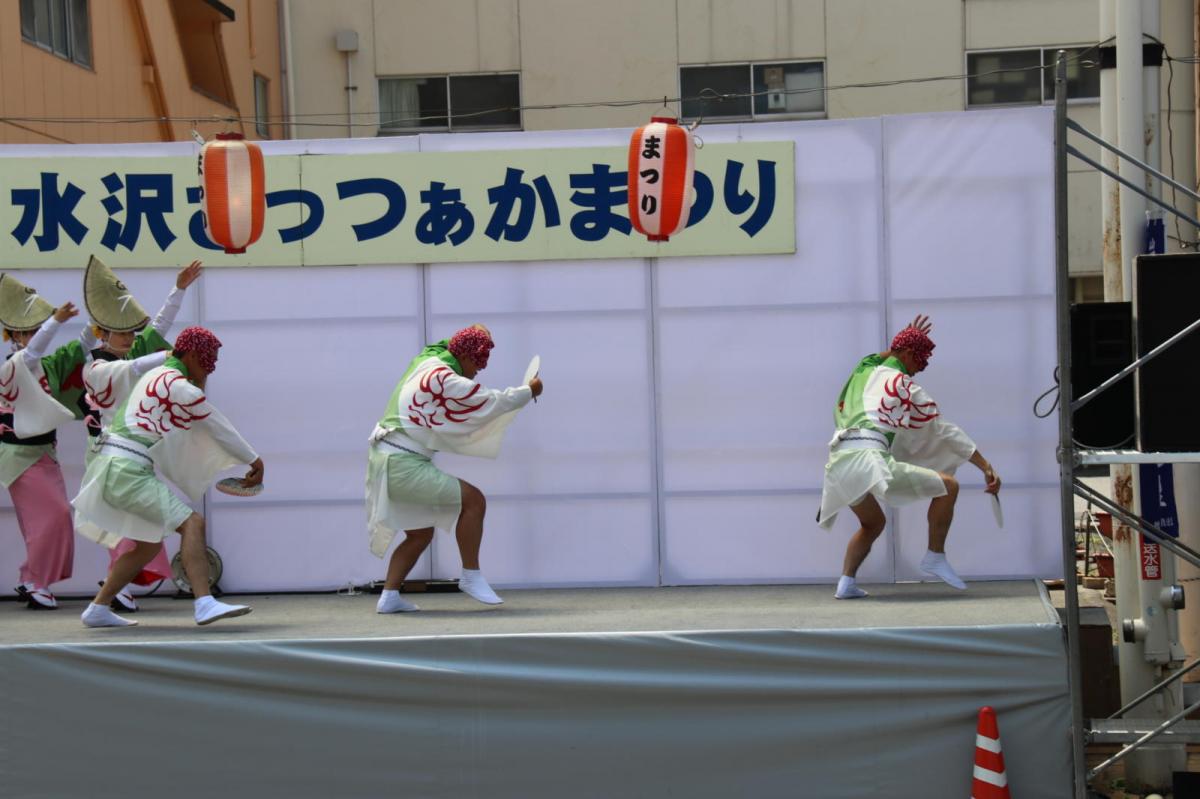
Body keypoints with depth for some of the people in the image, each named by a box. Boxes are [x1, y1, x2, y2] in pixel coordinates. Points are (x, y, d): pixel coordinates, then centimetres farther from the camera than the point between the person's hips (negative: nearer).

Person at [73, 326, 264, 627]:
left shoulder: (157, 376, 21)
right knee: (192, 524, -19)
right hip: (128, 472, -10)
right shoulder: (179, 386, -9)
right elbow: (219, 428, -1)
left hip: (116, 470, 10)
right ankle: (205, 604, -33)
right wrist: (254, 461, 8)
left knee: (148, 545, 20)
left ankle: (98, 609, 24)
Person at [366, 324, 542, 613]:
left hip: (388, 459, 10)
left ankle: (389, 596, 12)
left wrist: (474, 335, 39)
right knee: (473, 500, -12)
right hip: (403, 464, -10)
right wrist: (530, 391, 0)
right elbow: (493, 402, -13)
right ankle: (471, 577, -4)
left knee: (421, 534, 17)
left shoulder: (426, 361, 11)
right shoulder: (444, 379, -16)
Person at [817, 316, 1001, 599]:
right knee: (948, 485, 0)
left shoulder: (864, 369, 22)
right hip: (868, 459, -8)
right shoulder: (903, 385, 5)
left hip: (837, 462, 8)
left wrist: (908, 337, 57)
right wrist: (986, 466, 8)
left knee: (873, 523, 31)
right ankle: (935, 558, 7)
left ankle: (846, 582, 15)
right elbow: (944, 431, 6)